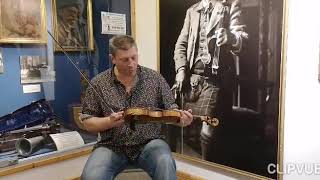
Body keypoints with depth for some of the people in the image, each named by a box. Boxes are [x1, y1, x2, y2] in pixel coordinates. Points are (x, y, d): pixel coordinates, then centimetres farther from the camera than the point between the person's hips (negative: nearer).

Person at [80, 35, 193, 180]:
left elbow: (169, 109, 6)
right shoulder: (98, 83, -2)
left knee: (166, 165, -30)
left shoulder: (155, 79, 0)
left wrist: (180, 116, -17)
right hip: (112, 147, 0)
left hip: (148, 144, 1)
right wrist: (109, 122, -17)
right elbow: (87, 122, 3)